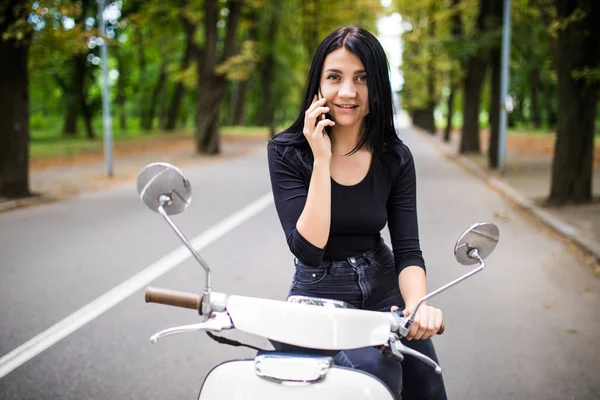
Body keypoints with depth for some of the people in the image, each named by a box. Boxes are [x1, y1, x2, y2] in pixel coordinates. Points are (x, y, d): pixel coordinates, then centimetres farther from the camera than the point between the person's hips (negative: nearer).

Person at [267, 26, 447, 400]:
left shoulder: (395, 158, -4)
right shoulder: (287, 152, -12)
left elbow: (408, 249, -9)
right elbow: (308, 249, -20)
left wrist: (417, 304, -30)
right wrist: (321, 159, -25)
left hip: (384, 291, 3)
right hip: (320, 298, -3)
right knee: (373, 370, -27)